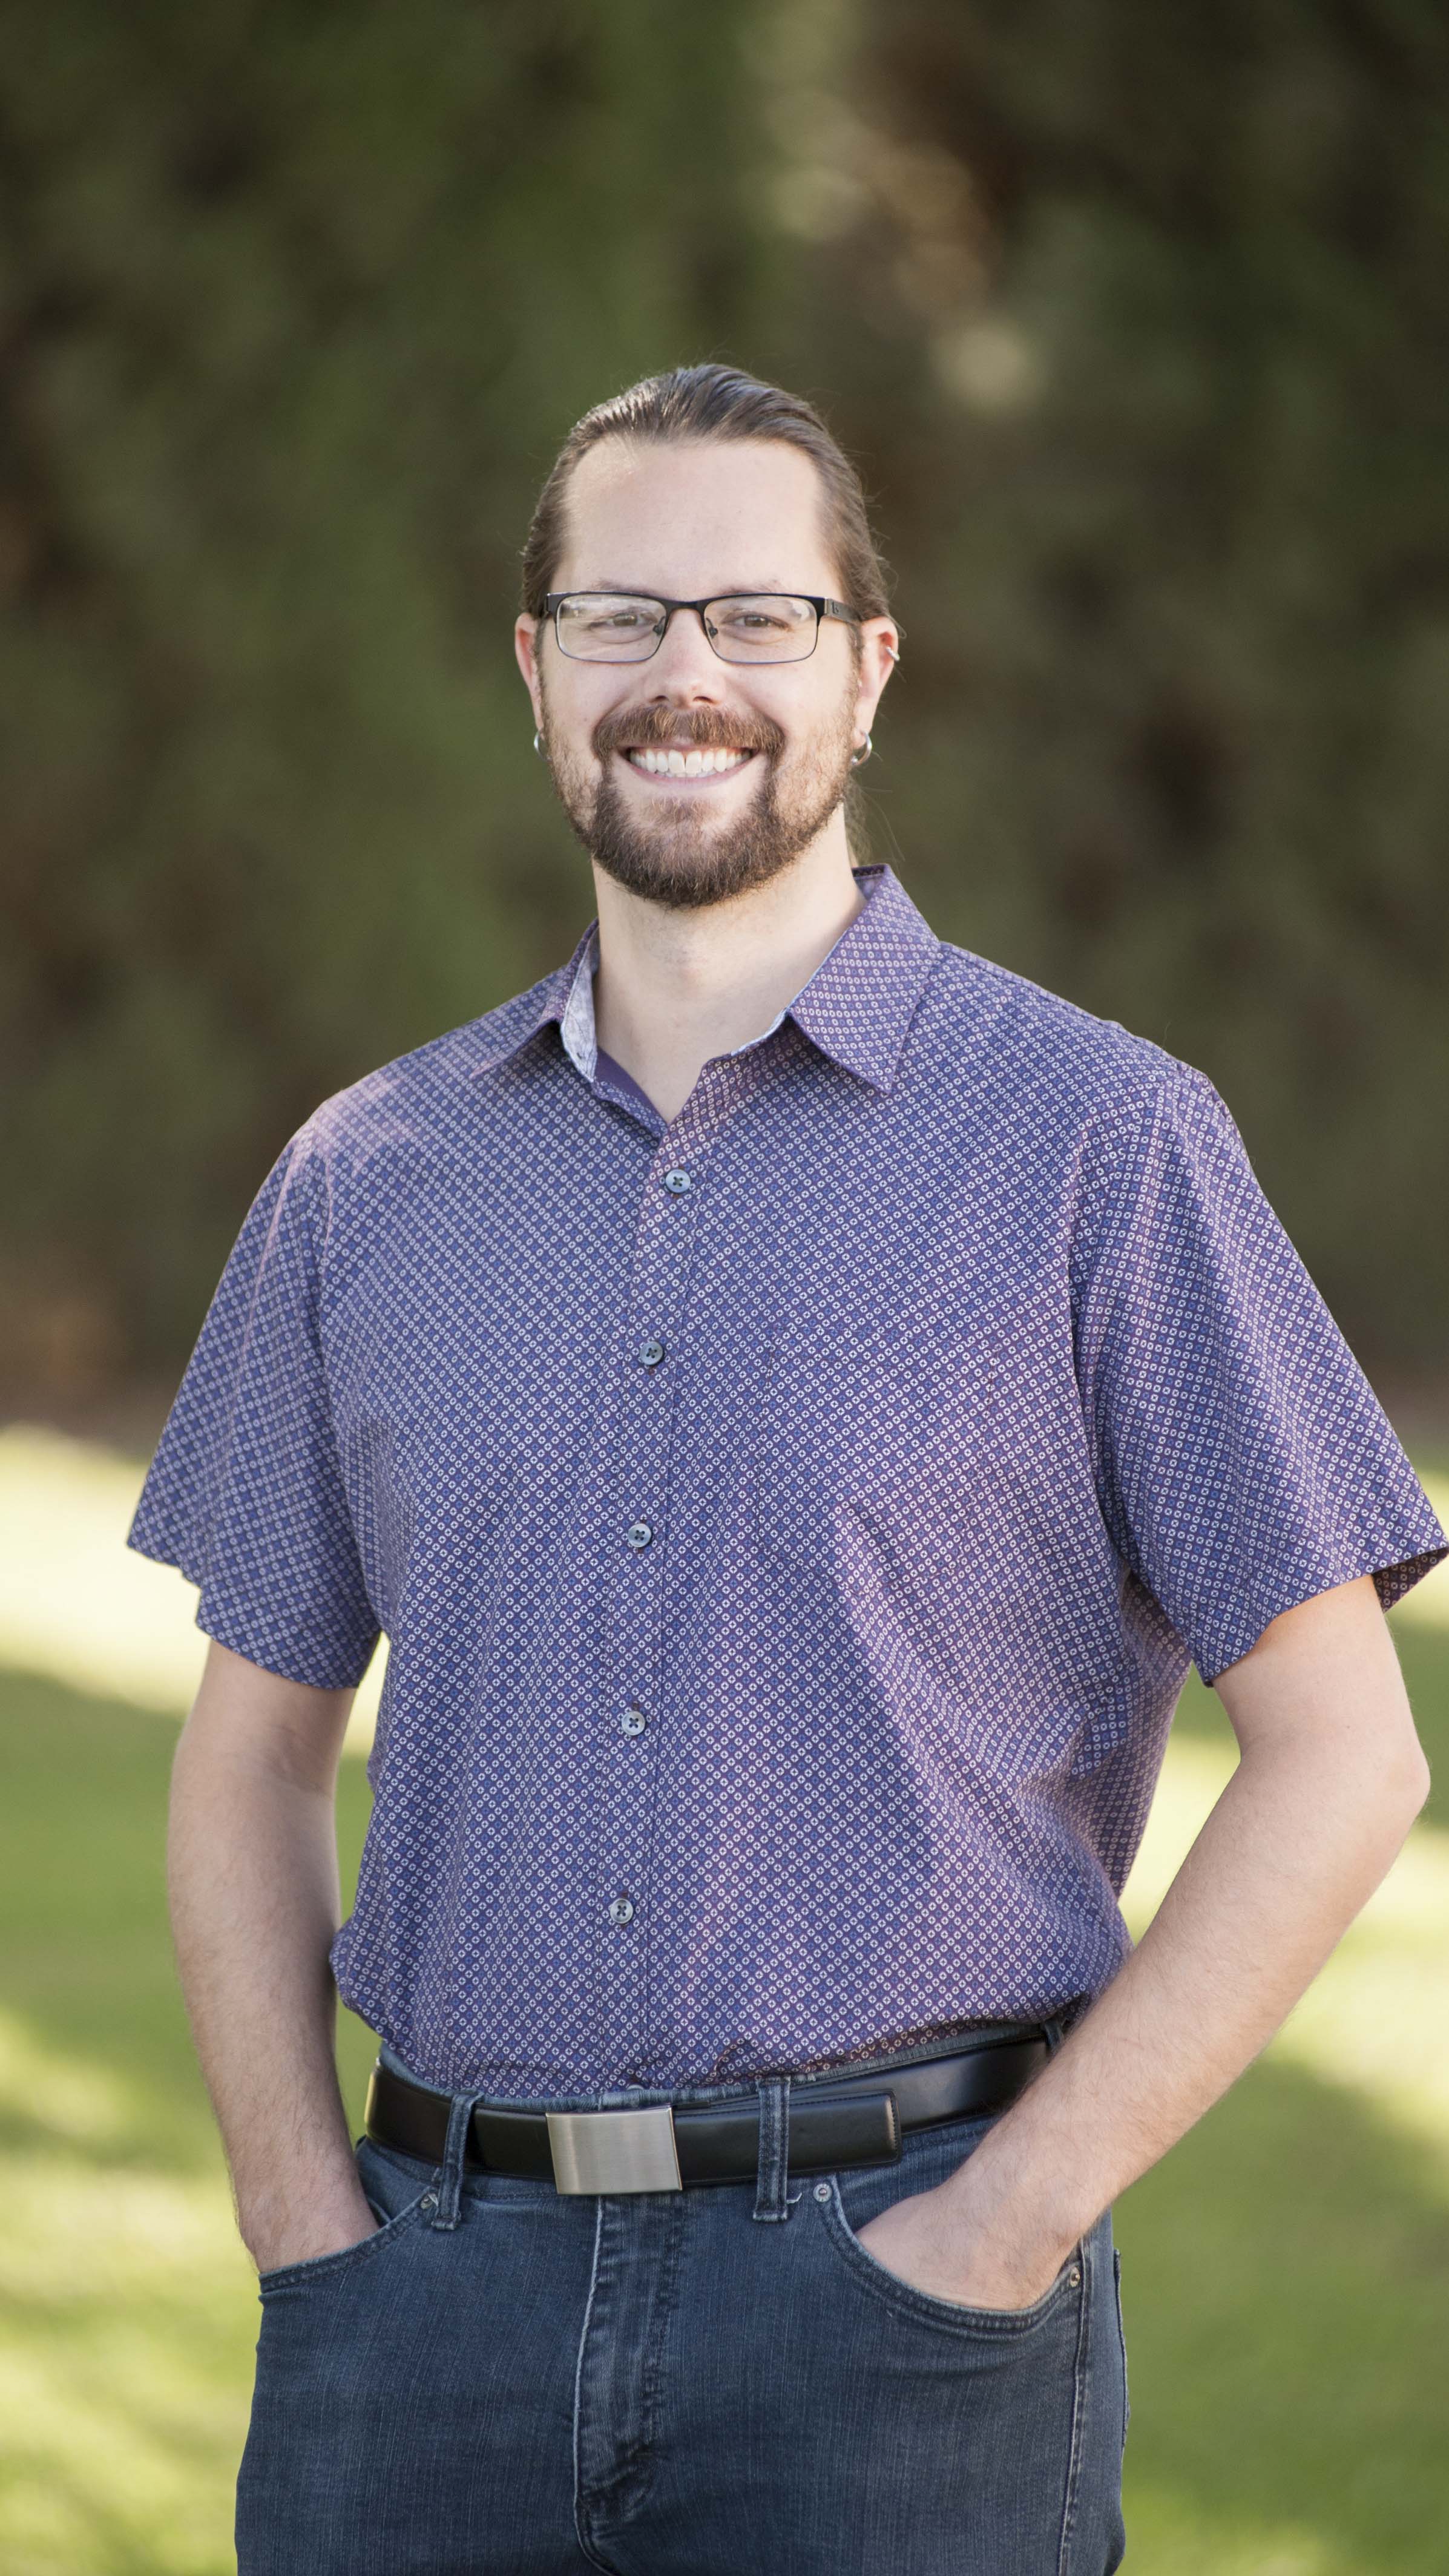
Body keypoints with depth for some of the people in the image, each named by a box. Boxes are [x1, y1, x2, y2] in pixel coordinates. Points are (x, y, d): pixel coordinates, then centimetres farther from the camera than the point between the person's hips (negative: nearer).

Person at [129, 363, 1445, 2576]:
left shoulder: (1104, 1144, -1)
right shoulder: (368, 1182, 10)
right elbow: (255, 1752, 16)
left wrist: (1008, 2227, -9)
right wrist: (307, 2229, 3)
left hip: (893, 2277, -3)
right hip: (437, 2288, 3)